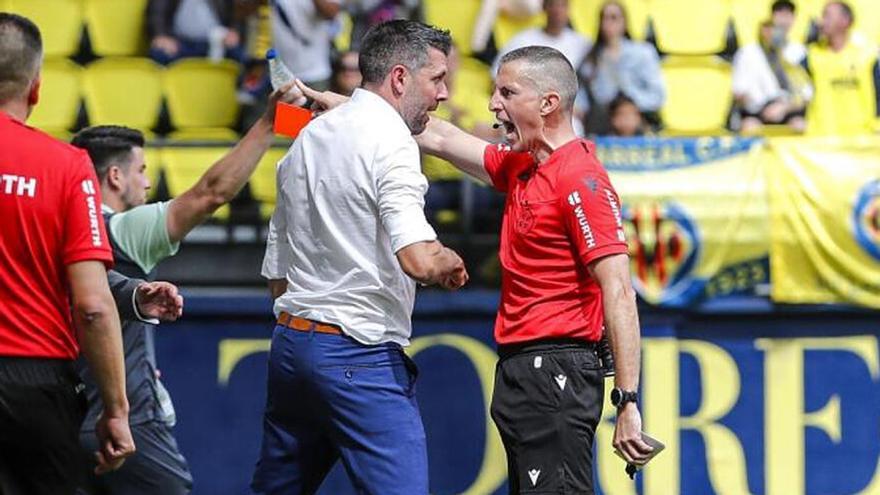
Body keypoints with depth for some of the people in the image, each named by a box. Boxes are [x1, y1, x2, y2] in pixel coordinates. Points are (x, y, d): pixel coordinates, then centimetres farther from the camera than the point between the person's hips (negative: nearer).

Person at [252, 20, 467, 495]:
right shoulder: (389, 141, -12)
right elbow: (418, 260, -25)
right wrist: (450, 263, -5)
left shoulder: (306, 139, 16)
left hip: (290, 337, 9)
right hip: (359, 353, -9)